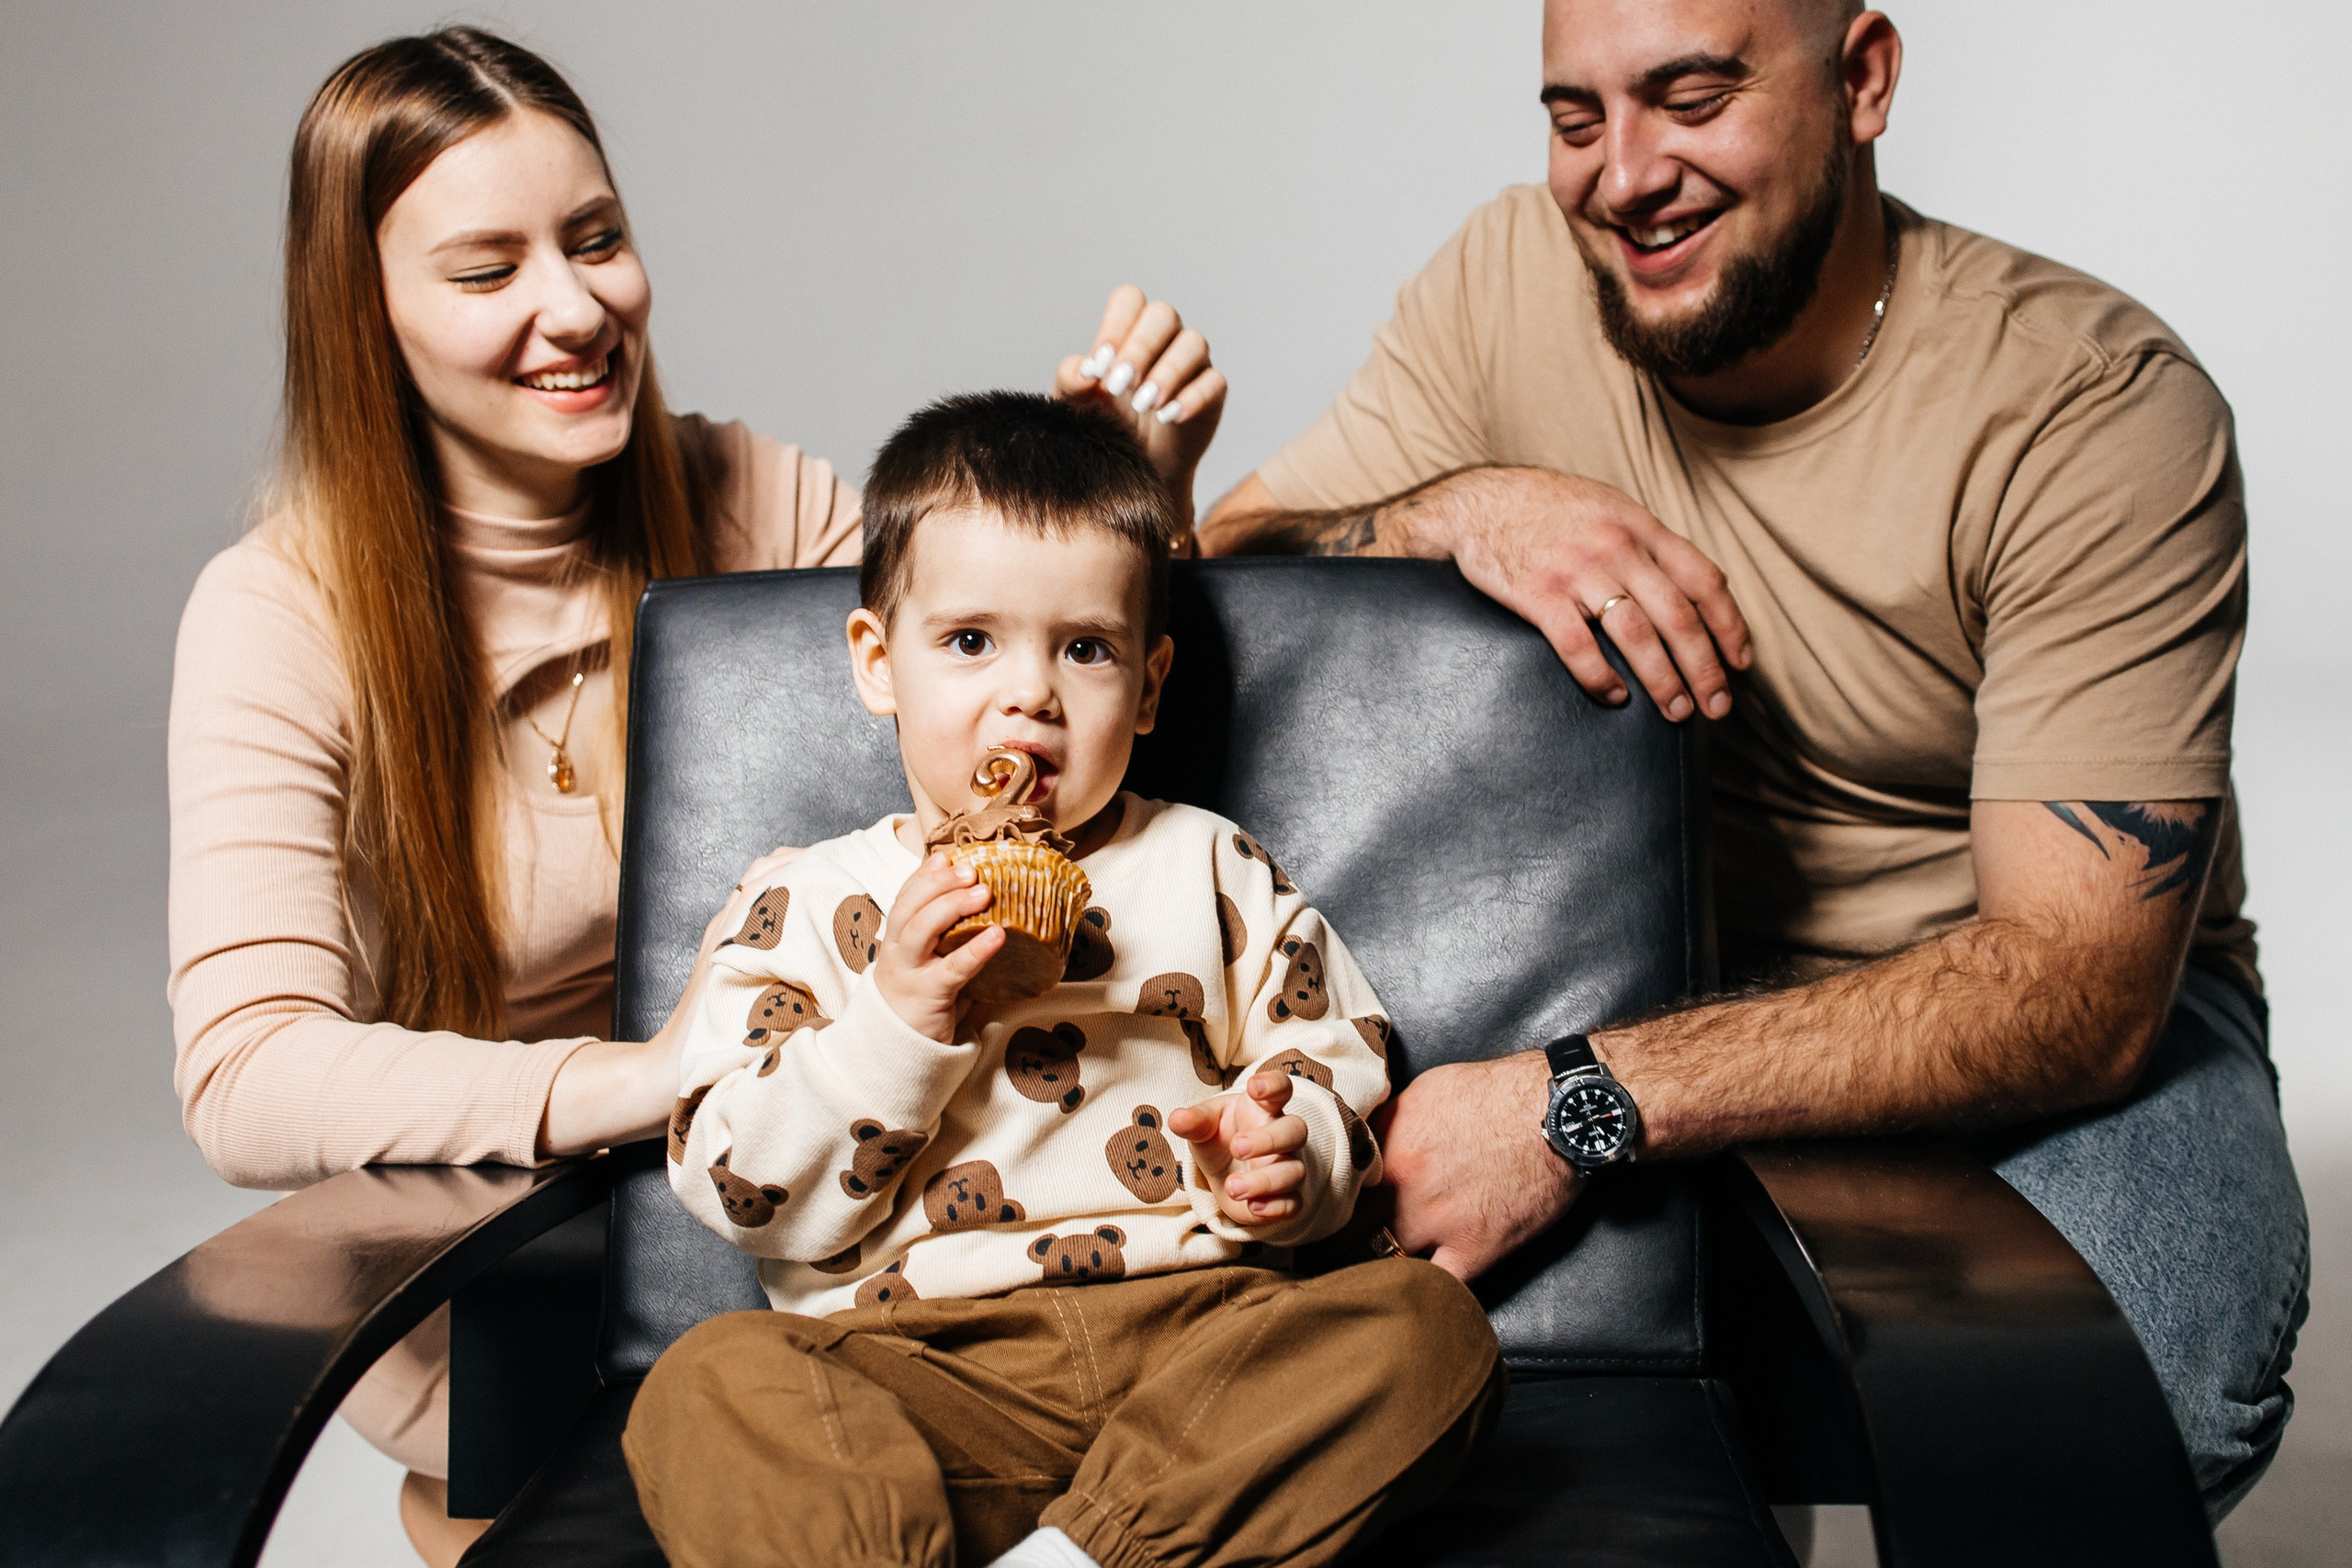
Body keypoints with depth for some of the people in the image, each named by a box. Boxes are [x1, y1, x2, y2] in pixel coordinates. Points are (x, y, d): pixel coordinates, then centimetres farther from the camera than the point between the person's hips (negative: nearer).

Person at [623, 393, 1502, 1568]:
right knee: (708, 1391, -28)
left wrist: (1285, 1152, -7)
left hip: (1193, 1323, 2)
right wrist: (896, 1020, -10)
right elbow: (746, 1193, 4)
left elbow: (1331, 1064, 17)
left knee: (1429, 1323, -25)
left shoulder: (1212, 869, 16)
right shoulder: (817, 904, 11)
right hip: (920, 1359, -2)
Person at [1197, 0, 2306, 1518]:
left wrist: (1585, 1105, -37)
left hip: (2062, 1013, -3)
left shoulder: (2101, 409, -20)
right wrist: (1469, 507, -28)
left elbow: (2085, 990, -26)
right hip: (1681, 977, 3)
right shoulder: (1517, 278, -8)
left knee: (2131, 1379, -34)